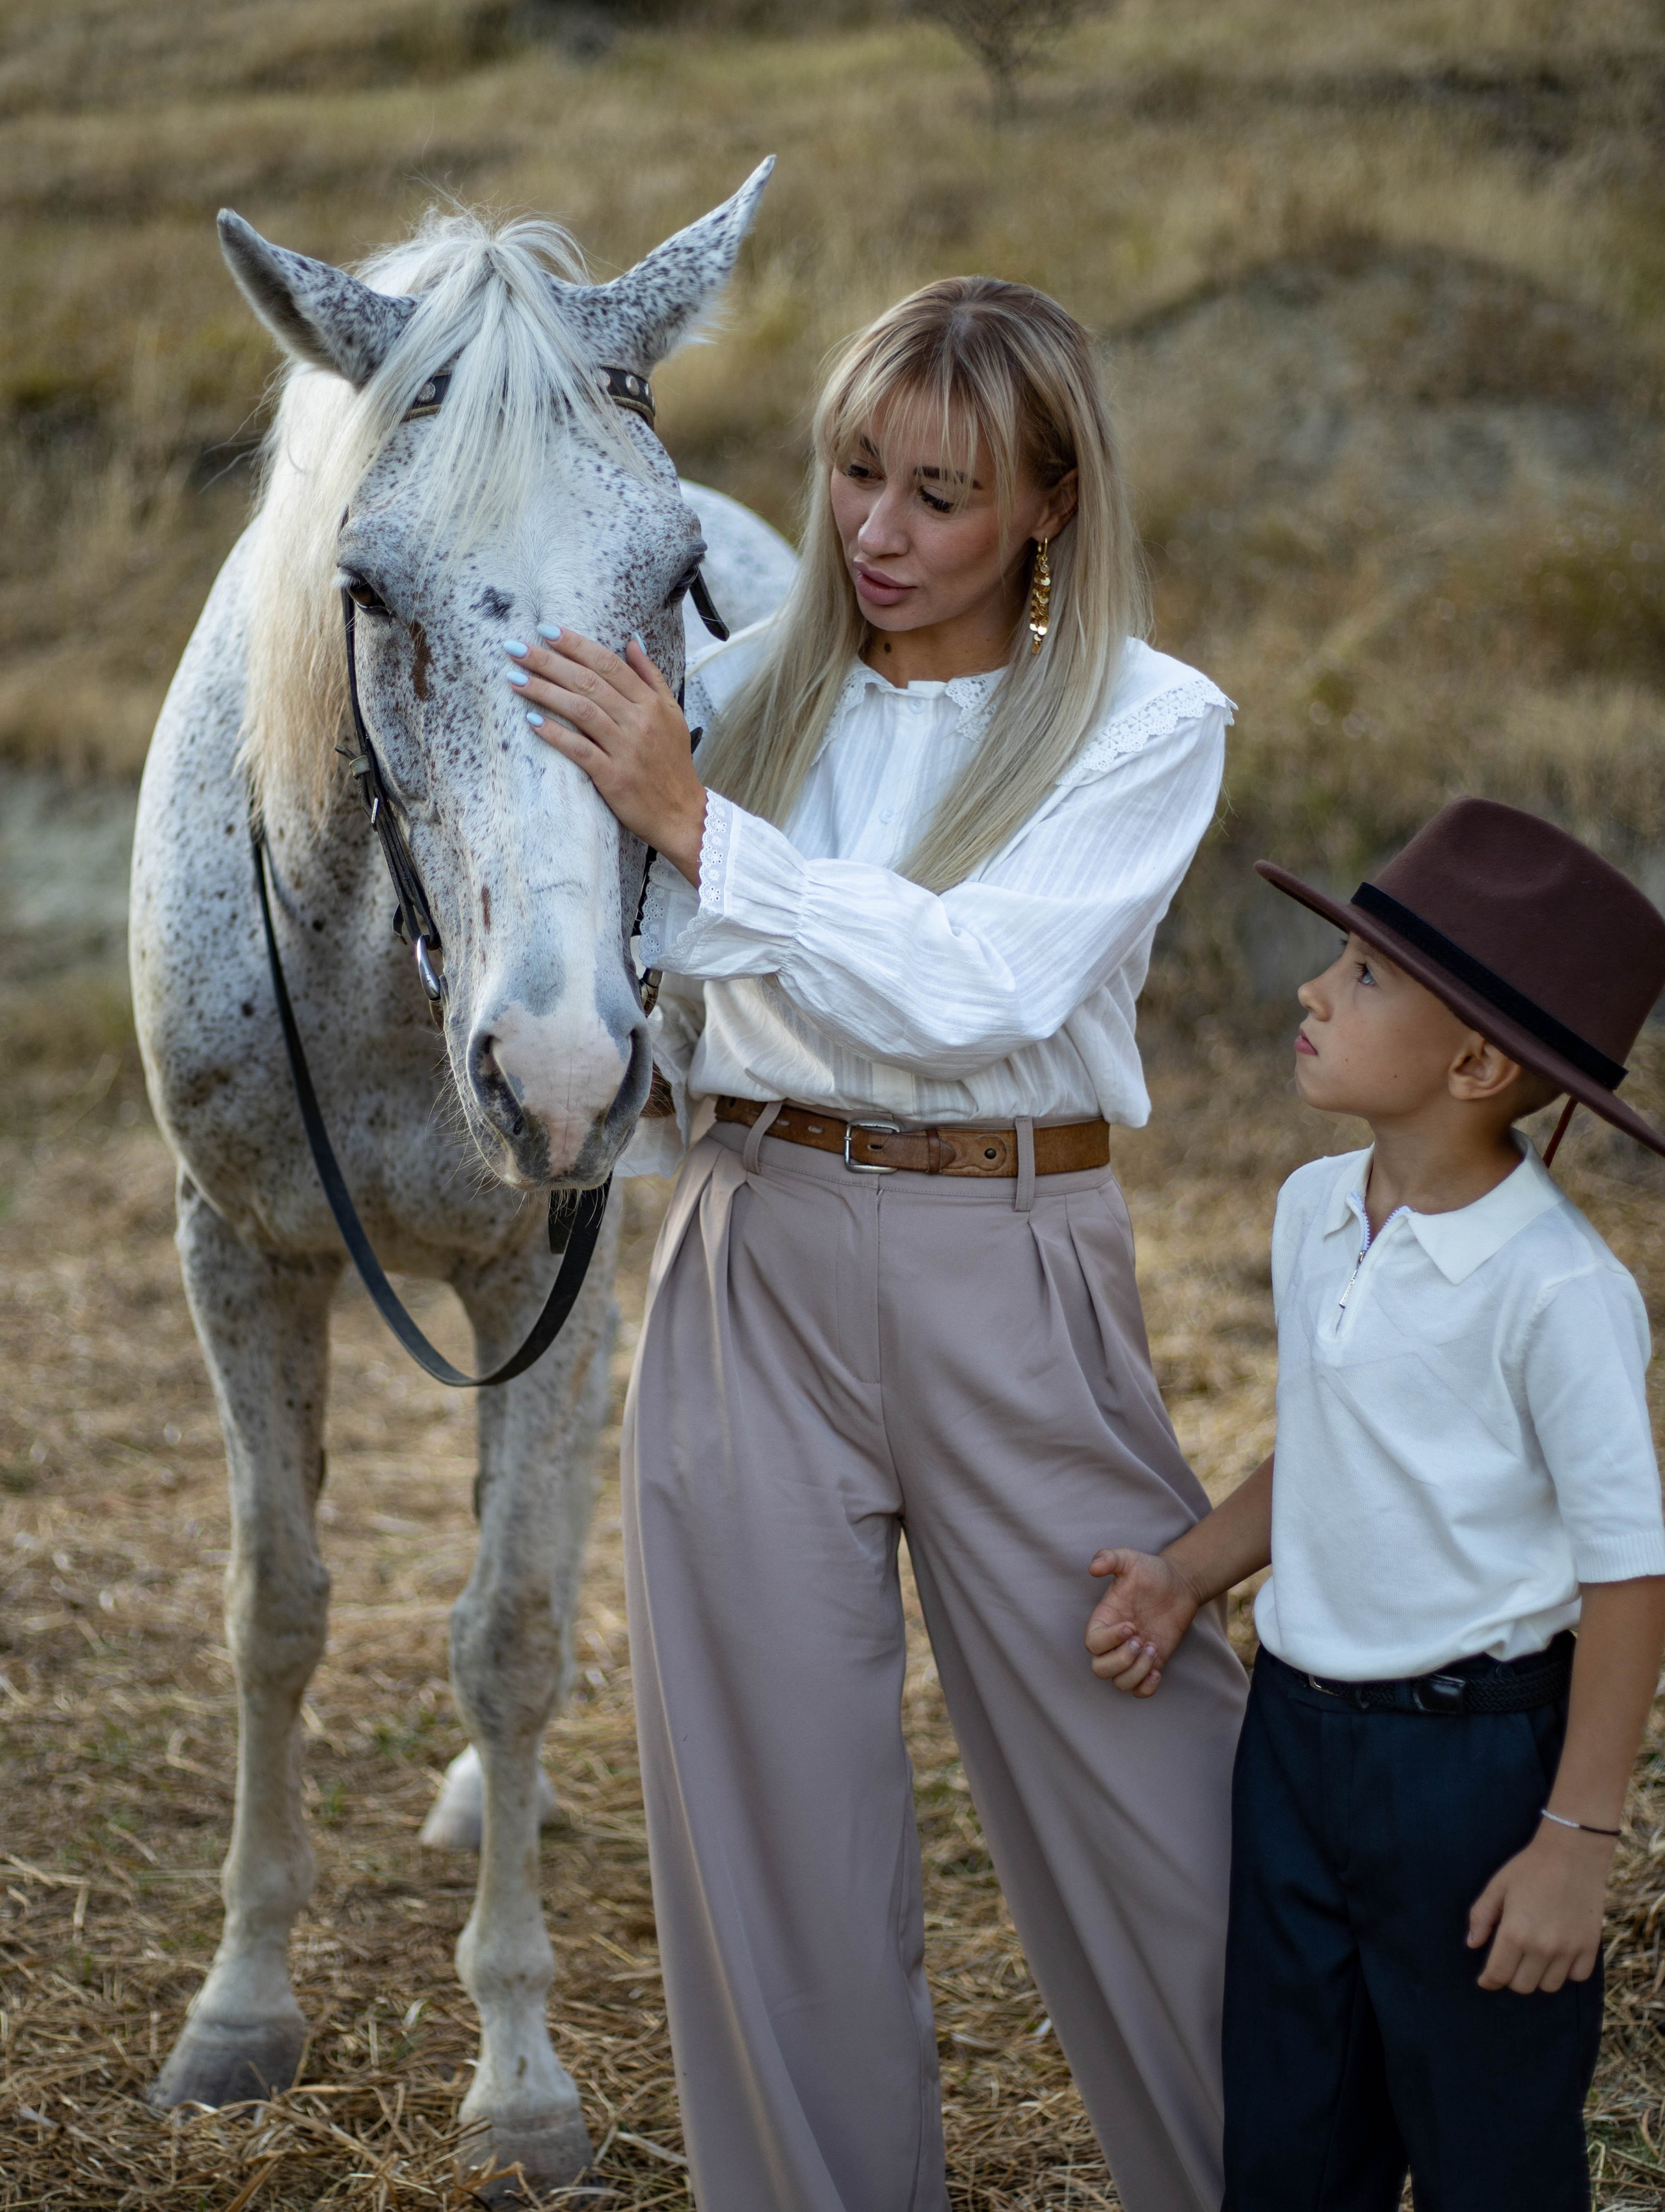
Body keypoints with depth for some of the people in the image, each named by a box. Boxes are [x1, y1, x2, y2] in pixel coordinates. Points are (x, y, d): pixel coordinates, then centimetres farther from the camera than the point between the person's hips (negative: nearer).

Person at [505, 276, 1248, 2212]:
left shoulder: (1148, 726, -3)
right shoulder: (739, 690, 5)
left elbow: (974, 984, -18)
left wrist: (690, 819, -21)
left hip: (1010, 1276, -3)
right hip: (749, 1269, 3)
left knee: (1132, 1757, 3)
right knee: (767, 1786, 8)